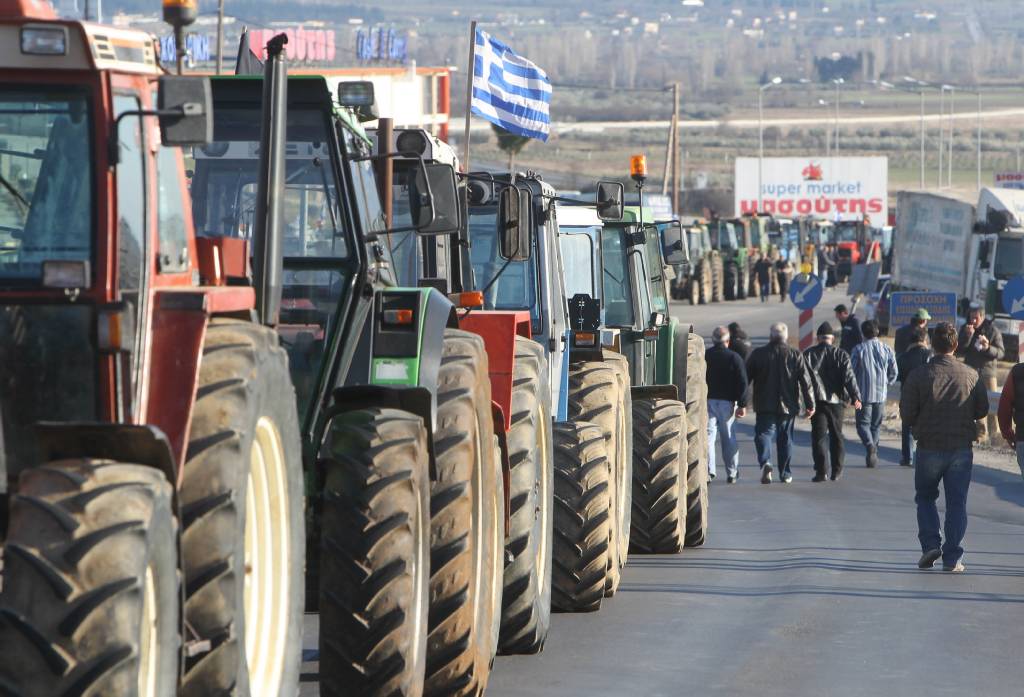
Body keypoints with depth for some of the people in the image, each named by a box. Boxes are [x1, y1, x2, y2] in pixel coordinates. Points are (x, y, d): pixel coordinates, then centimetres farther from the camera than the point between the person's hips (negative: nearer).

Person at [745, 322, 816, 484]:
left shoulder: (758, 354, -1)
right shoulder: (796, 356, 0)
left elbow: (746, 378, 2)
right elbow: (806, 382, -1)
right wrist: (810, 404, 4)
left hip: (765, 404, -1)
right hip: (788, 405, 1)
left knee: (764, 433, 0)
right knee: (785, 438, 12)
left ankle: (765, 461, -27)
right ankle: (785, 473, 16)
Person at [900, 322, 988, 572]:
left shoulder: (919, 376, -7)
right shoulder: (971, 376, -2)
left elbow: (906, 414, -7)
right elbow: (982, 410, 5)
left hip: (929, 447, -1)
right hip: (962, 448, 1)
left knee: (925, 498, 17)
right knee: (956, 503, 5)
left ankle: (930, 544, 0)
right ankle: (952, 557, 0)